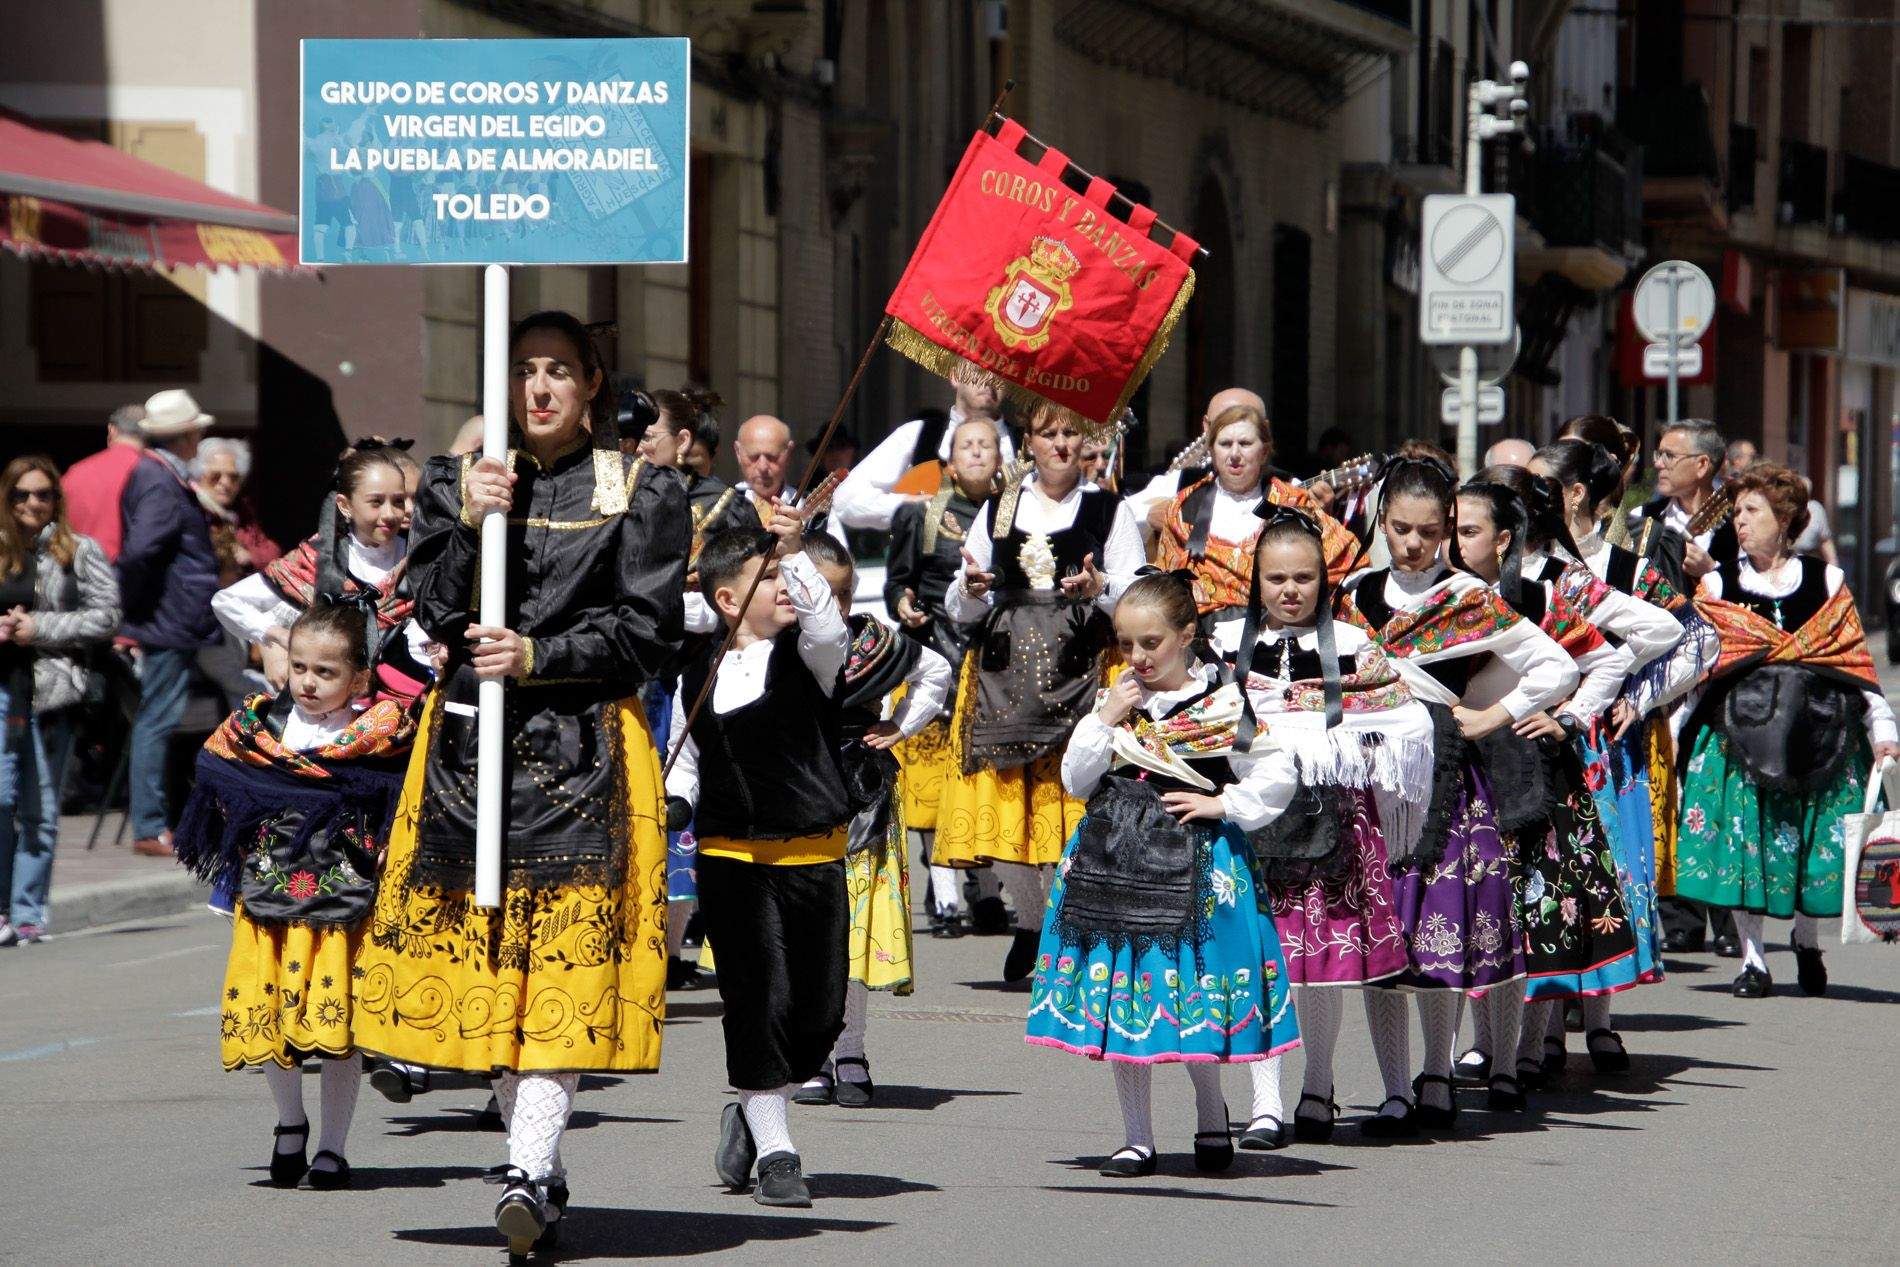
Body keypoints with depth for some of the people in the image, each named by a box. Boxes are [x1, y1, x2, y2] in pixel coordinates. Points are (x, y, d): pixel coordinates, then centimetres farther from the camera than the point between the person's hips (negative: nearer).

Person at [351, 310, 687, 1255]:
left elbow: (645, 633, -1)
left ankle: (529, 1173, -22)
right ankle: (541, 1169, 13)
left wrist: (537, 658, -12)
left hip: (584, 750, -3)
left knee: (566, 959, -13)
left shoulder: (642, 496, 4)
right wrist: (473, 522, -12)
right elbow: (437, 611, 2)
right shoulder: (454, 483, 12)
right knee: (481, 954, 3)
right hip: (470, 743, 3)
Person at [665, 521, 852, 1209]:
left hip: (813, 858, 1)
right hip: (731, 860, -1)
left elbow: (827, 624, -22)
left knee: (821, 1010, 2)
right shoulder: (698, 678, 5)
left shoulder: (806, 654, 2)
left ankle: (754, 1114, 27)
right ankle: (774, 1152, 7)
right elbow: (685, 766, 15)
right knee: (758, 1001, -3)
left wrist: (796, 554, -31)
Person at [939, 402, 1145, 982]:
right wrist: (971, 590, -6)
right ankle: (1031, 922, 15)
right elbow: (960, 608, 17)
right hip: (1006, 670, 3)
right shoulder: (997, 510, 17)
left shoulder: (1110, 510, 9)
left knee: (1072, 798, -12)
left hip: (1081, 669, -3)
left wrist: (1099, 587, -18)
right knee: (1004, 802, -3)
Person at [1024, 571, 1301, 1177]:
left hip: (1190, 864, -4)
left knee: (1192, 998, -4)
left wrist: (1221, 805, -8)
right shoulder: (1116, 700, 9)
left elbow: (1278, 776, -2)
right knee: (1121, 998, 4)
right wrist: (1104, 721, -4)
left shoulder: (1222, 704, -3)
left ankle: (1211, 1115, 21)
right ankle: (1137, 1138, 13)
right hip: (1115, 857, 4)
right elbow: (1075, 780, 7)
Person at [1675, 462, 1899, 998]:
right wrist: (1671, 728, 0)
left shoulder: (1826, 583, 10)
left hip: (1818, 729, 0)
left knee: (1818, 836, 0)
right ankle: (1753, 958, 2)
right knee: (1743, 835, -6)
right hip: (1738, 728, 0)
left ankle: (1807, 939, 24)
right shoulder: (1717, 587, 9)